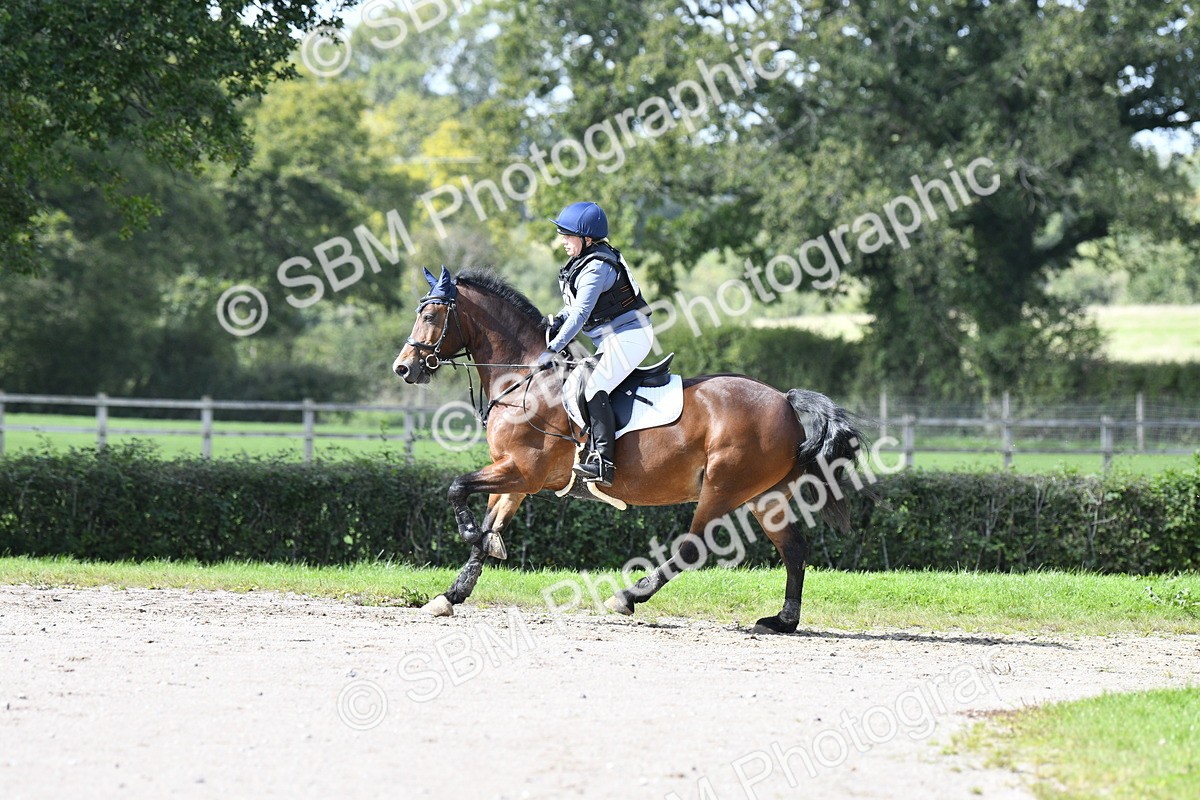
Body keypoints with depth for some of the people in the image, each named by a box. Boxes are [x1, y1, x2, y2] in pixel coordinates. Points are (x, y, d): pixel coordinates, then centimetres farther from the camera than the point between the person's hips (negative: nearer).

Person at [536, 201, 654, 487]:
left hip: (629, 336, -11)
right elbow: (575, 305, 21)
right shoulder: (584, 262, 12)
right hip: (613, 341, 11)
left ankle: (604, 461, -29)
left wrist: (553, 349, -27)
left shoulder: (596, 268, -19)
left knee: (594, 389, -23)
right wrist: (557, 320, 2)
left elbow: (581, 313, -25)